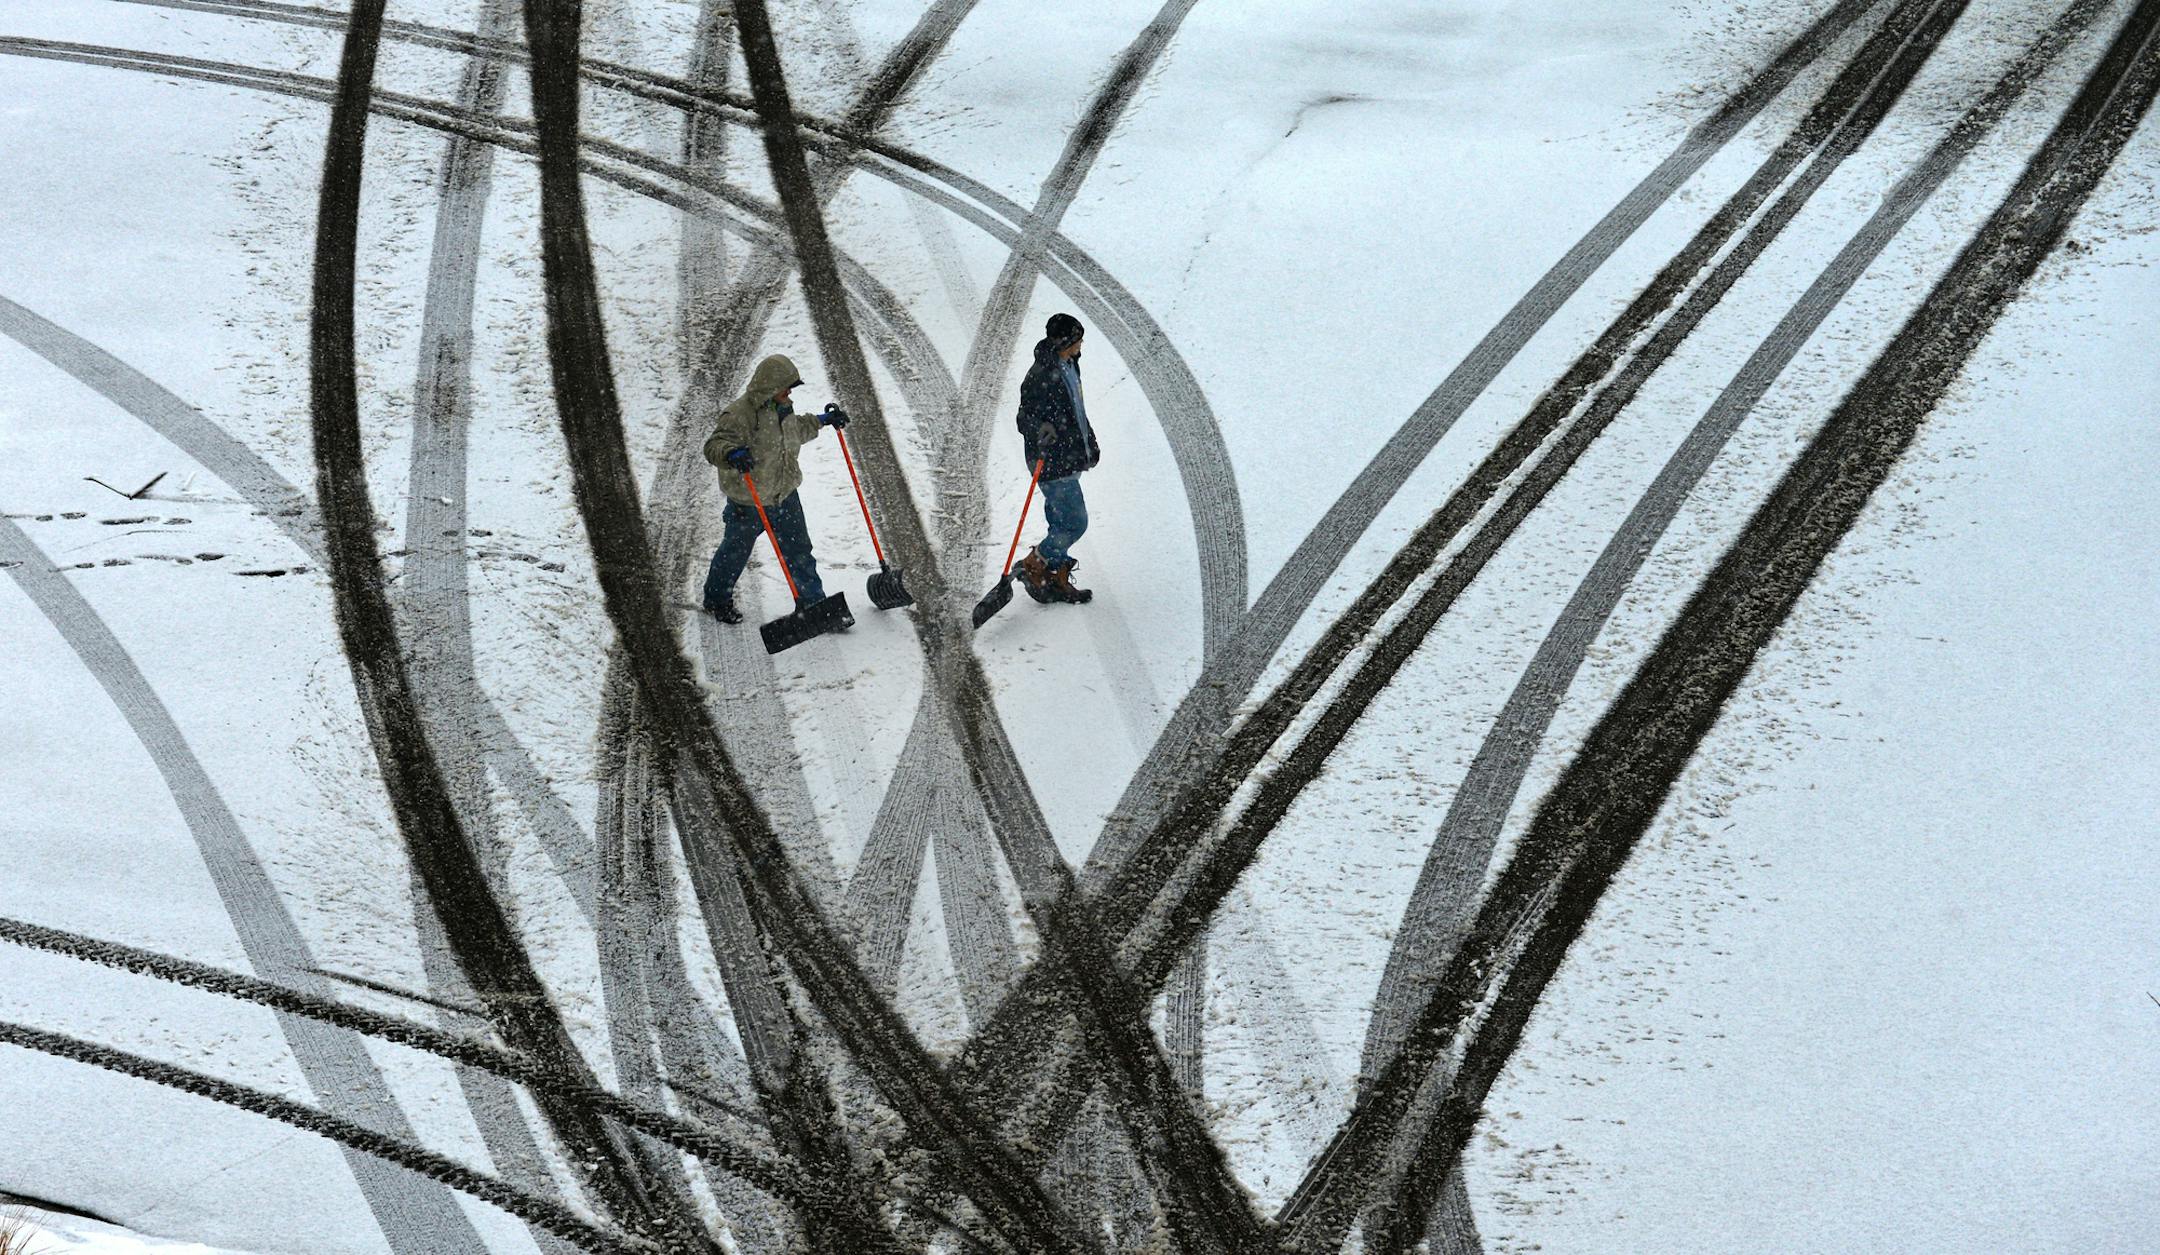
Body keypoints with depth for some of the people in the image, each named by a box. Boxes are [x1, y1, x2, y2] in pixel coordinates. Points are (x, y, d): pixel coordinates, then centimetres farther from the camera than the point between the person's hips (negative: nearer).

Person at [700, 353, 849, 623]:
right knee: (735, 552, 13)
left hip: (785, 495, 7)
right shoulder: (739, 414, -24)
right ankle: (717, 600, 35)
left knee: (799, 550, 9)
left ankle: (811, 602, 20)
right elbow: (714, 445, -32)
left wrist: (822, 420, 25)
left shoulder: (781, 407, 4)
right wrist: (731, 454, -52)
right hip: (748, 502, -7)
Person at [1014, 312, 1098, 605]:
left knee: (1061, 524, 16)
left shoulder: (1068, 367, 11)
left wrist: (1090, 443, 29)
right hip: (1052, 464, -10)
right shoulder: (1040, 375, -21)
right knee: (1076, 523, -6)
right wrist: (1041, 431, -40)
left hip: (1068, 461, 10)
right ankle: (1031, 566, 8)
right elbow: (1025, 419, -21)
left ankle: (1057, 581, 26)